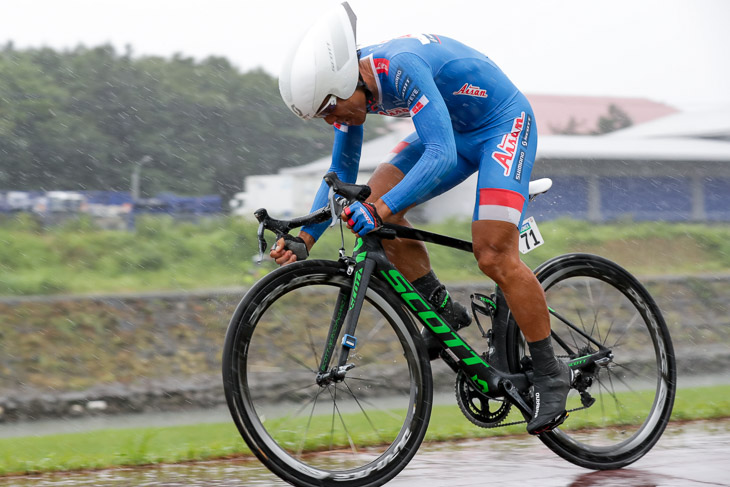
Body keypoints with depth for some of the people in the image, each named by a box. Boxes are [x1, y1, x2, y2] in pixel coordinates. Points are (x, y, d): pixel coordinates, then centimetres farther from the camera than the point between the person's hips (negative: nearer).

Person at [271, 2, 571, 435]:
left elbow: (441, 156, -42)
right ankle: (443, 310, 1)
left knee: (495, 257, -19)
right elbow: (341, 173, 3)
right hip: (456, 132, 8)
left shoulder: (402, 66, -34)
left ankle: (551, 374, -6)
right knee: (375, 196, -10)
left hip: (504, 124, -8)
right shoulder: (352, 87, -8)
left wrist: (381, 210, -50)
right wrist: (304, 240, -6)